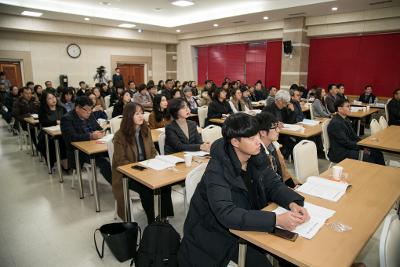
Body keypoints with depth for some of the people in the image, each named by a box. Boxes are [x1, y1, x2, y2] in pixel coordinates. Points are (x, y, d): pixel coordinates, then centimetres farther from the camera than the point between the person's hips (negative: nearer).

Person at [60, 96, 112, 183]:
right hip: (79, 151, -6)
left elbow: (99, 128, 19)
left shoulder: (90, 115, 14)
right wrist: (91, 136, -30)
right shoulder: (67, 119, -7)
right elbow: (71, 137, -20)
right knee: (104, 162, -31)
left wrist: (102, 132, -7)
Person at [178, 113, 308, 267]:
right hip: (216, 234, -5)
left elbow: (273, 184, -2)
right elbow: (226, 214, -36)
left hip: (245, 224, 6)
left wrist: (293, 203, -22)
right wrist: (276, 220, -40)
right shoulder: (216, 170, -28)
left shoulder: (256, 157, -8)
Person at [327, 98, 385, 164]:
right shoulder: (335, 123, -19)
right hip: (340, 153, -9)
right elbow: (345, 142, -21)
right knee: (367, 156, -22)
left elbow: (353, 136, 14)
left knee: (376, 152, -3)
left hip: (349, 147, 9)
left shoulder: (345, 120, 11)